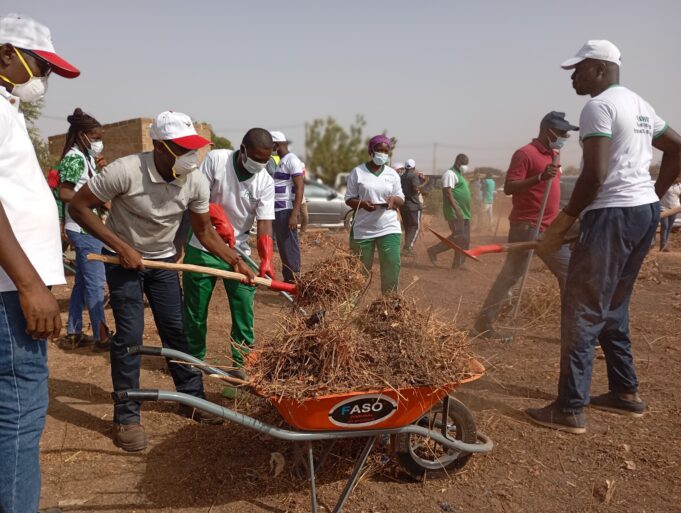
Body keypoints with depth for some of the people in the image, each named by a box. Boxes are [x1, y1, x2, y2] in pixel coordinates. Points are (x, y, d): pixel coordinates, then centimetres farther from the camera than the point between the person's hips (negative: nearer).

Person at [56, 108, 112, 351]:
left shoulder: (86, 157, 15)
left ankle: (73, 334, 21)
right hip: (84, 229, -10)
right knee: (95, 283, -4)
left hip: (87, 228, 10)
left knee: (82, 282, 13)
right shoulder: (75, 157, -14)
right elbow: (64, 193, -23)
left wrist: (101, 169, 5)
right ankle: (101, 336, 4)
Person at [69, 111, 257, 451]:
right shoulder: (126, 171, -29)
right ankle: (126, 416, 6)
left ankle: (192, 399, 21)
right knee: (129, 334, -8)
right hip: (123, 259, -4)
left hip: (163, 260, 4)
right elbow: (78, 207, -20)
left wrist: (235, 260, -16)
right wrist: (121, 247, -25)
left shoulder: (196, 182, -16)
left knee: (176, 330, 6)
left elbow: (205, 232, -3)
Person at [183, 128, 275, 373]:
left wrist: (266, 258, -28)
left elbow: (265, 224, -14)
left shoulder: (266, 183, -8)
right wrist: (220, 219, -25)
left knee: (244, 311, 0)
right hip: (202, 248, -1)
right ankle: (194, 359, 28)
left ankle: (242, 364, 13)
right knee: (195, 310, 10)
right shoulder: (215, 159, -12)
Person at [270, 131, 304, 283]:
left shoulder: (292, 160, -11)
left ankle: (294, 281, -4)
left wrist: (294, 214, -24)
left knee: (289, 247, -8)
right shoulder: (281, 161, 18)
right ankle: (287, 279, 19)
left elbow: (300, 188, -17)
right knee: (283, 247, 12)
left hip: (286, 211, -10)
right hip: (278, 211, 10)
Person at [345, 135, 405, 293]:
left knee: (392, 267, -5)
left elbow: (401, 200, 11)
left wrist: (394, 200, -13)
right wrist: (362, 203, -21)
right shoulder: (358, 172, -1)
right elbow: (349, 199, 0)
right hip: (362, 230, -1)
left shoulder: (392, 174, 7)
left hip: (389, 228, 2)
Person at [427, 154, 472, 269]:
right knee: (458, 237, -14)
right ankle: (433, 251, -3)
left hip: (464, 213, 10)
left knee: (465, 239, 7)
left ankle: (458, 264, 11)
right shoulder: (450, 173, -9)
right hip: (455, 213, -10)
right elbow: (447, 192, -19)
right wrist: (457, 209, -27)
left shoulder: (459, 175, 23)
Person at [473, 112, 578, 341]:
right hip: (526, 227, -9)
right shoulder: (525, 153, -11)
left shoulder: (552, 154, 16)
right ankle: (484, 323, 4)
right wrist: (540, 177, -30)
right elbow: (508, 187, -18)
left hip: (550, 229, 9)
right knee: (510, 275, -5)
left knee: (568, 273, 9)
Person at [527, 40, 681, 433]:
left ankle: (570, 410, 0)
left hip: (613, 213, -10)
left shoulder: (599, 106, -11)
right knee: (613, 308, 19)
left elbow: (595, 175, -20)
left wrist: (564, 222, -13)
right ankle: (626, 392, 28)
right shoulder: (639, 104, 18)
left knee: (581, 313, -5)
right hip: (646, 211, 10)